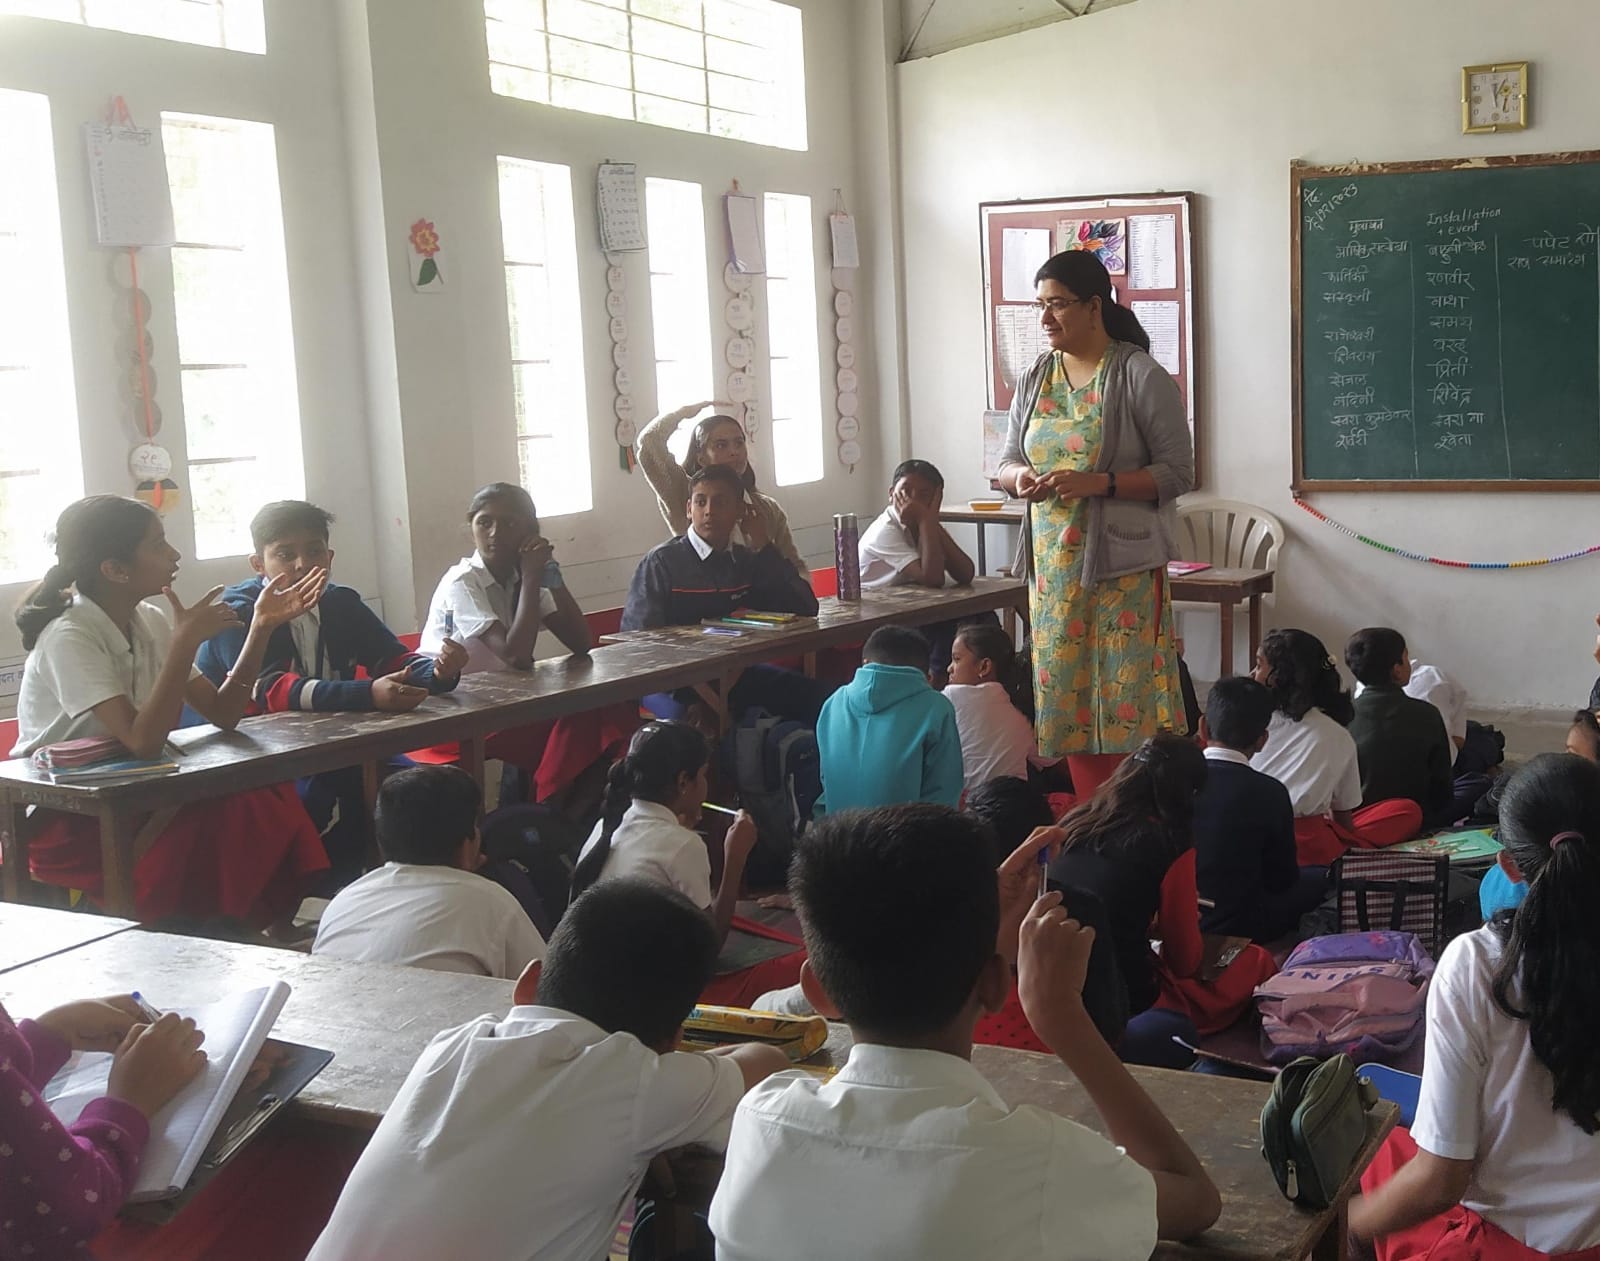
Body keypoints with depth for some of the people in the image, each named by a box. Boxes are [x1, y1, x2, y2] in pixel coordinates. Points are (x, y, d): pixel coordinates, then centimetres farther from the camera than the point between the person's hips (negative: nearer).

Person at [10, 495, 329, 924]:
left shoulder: (148, 622, 3)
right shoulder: (68, 637, -20)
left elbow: (221, 714, 0)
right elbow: (142, 742, -32)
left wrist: (261, 628, -8)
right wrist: (187, 641, -30)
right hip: (65, 828, -7)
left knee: (268, 800, -17)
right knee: (231, 818, -26)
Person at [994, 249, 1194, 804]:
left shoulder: (1140, 376, -7)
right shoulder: (1035, 378, 11)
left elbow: (1177, 473, -9)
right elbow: (1007, 460, 17)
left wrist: (1097, 483, -21)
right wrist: (1018, 477, -7)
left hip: (1124, 564, -6)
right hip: (1054, 565, 6)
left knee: (1128, 700, -6)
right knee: (1067, 697, 8)